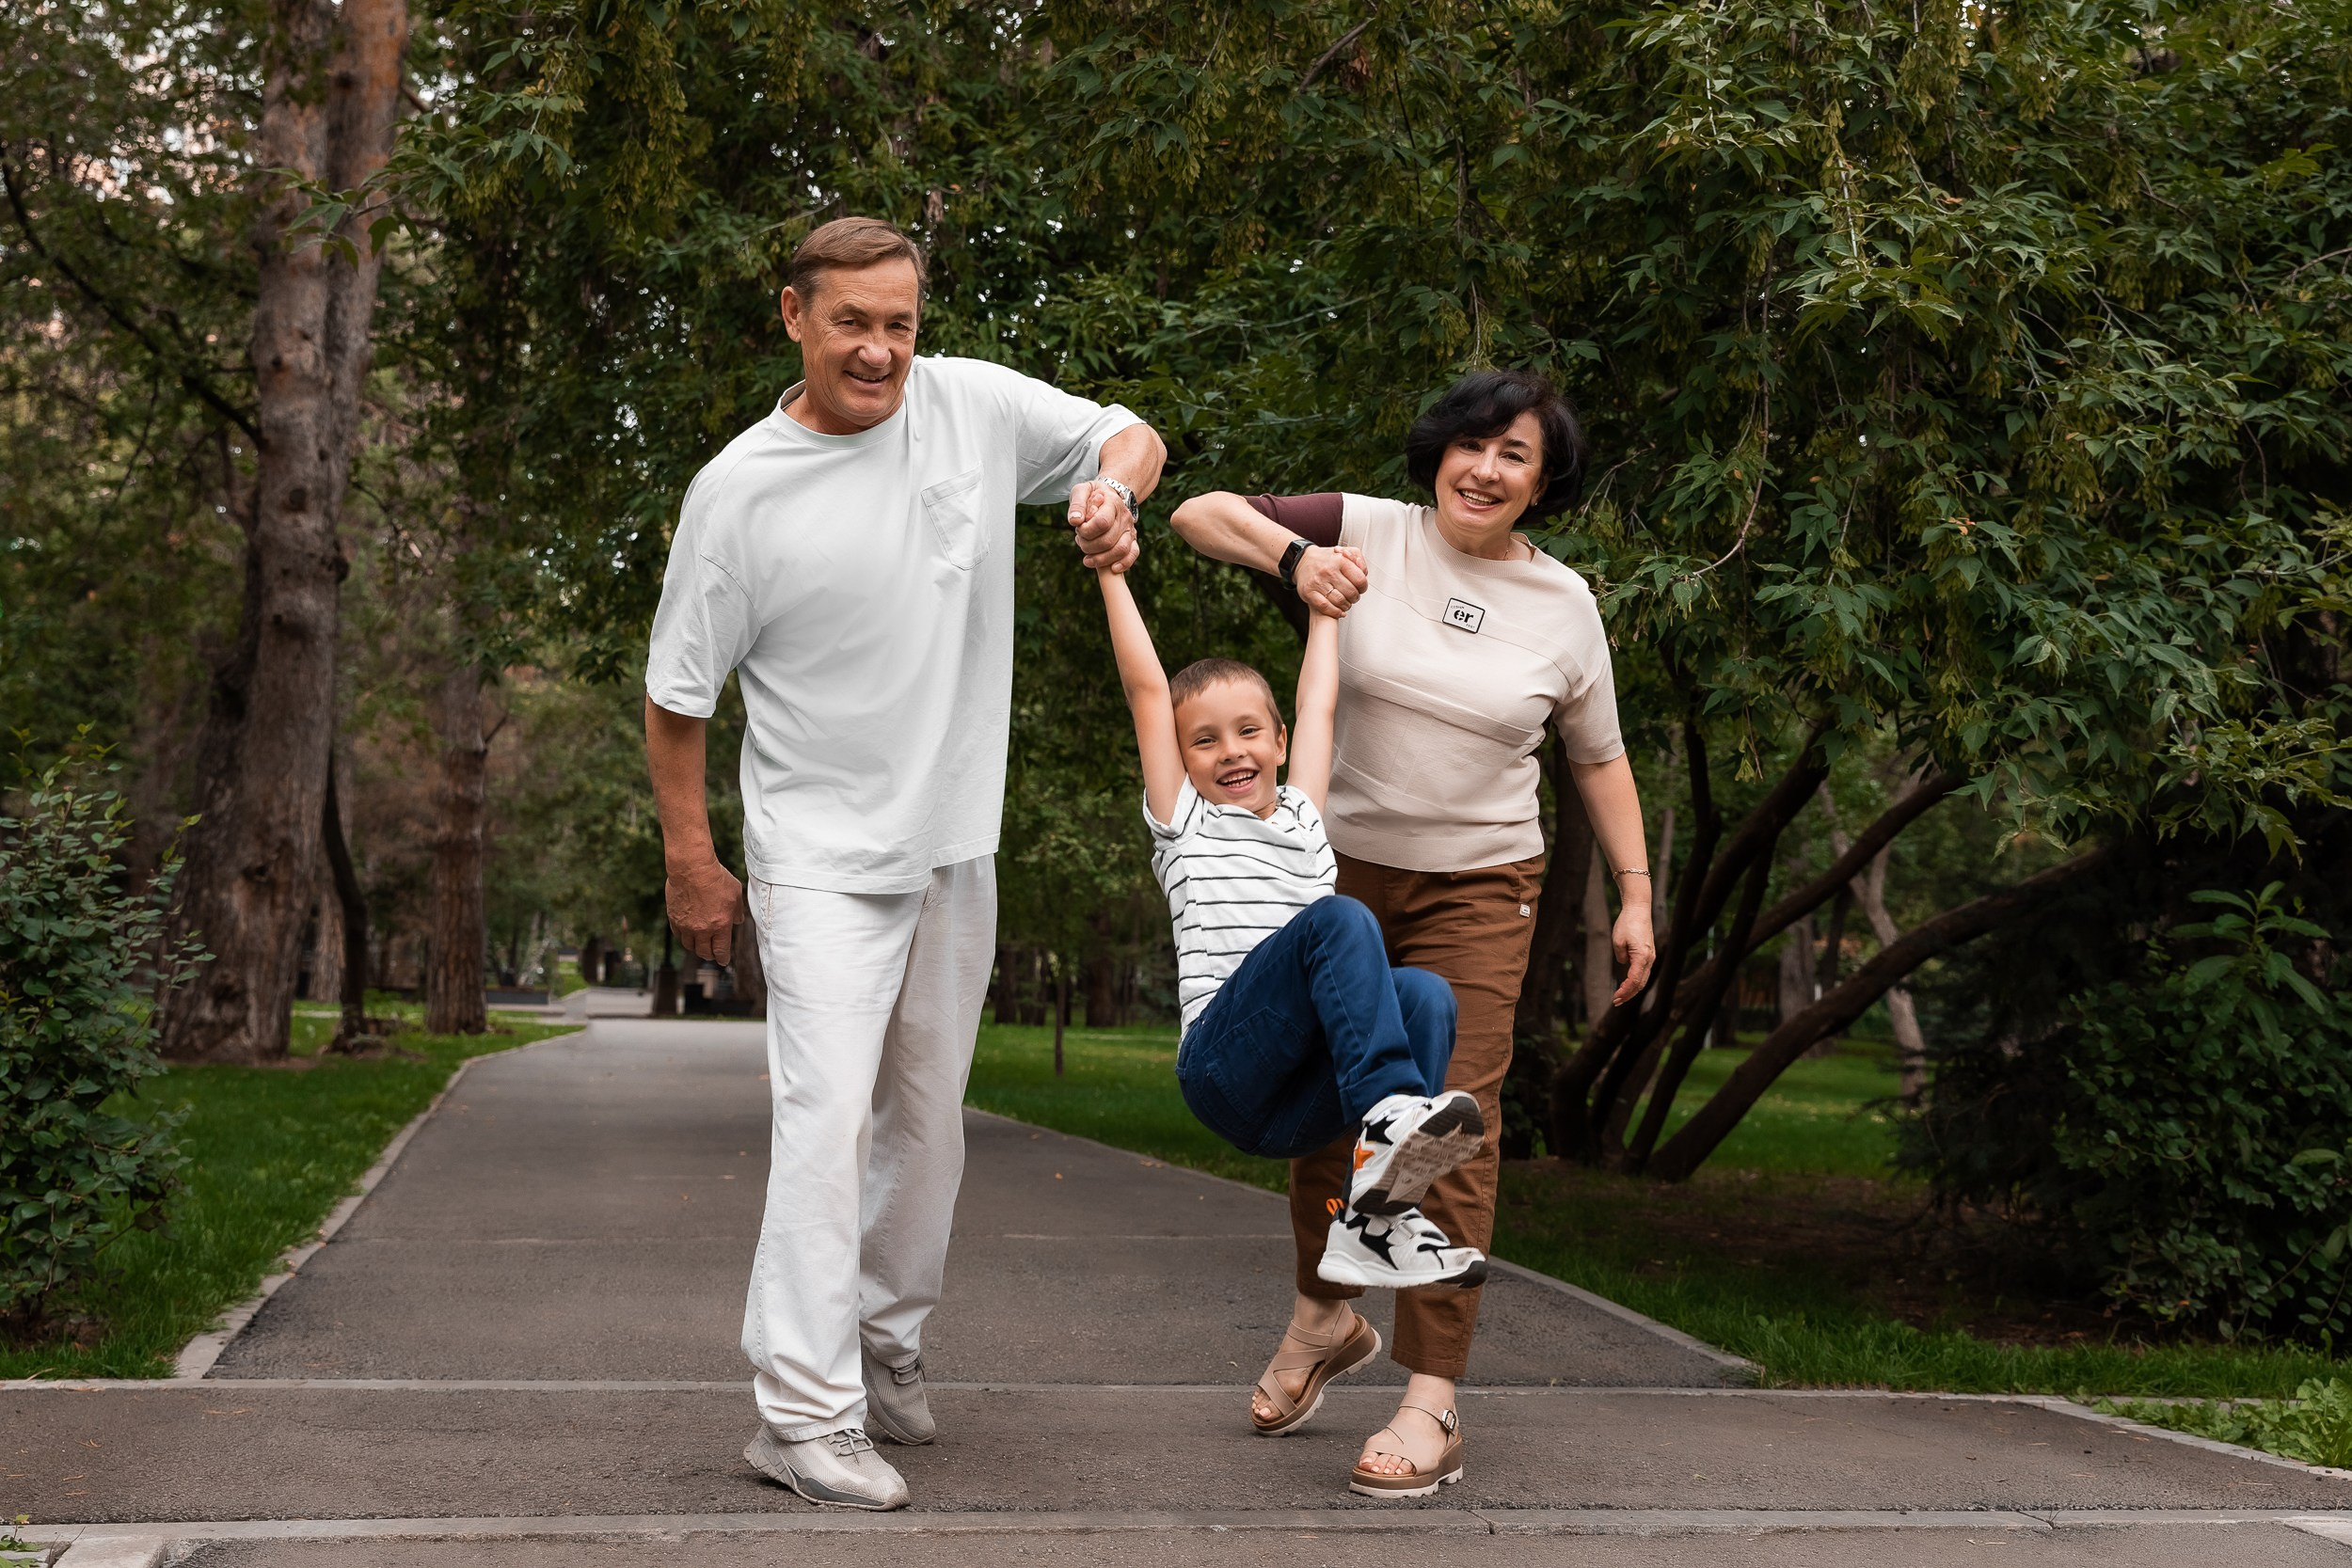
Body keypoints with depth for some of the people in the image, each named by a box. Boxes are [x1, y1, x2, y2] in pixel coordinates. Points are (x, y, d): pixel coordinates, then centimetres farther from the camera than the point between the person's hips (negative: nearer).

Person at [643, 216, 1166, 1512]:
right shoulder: (739, 492, -12)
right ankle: (802, 1415, -9)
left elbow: (1130, 435, 10)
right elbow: (676, 695, -5)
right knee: (828, 1122, -14)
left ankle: (886, 1349, 33)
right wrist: (690, 861, -3)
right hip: (823, 860, -5)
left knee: (927, 1125, 16)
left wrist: (1111, 488, -14)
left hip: (956, 849, 5)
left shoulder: (978, 407, -4)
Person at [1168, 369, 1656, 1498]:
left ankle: (1432, 1403, -8)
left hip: (1476, 890, -1)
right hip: (1339, 867, 1)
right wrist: (1293, 556, -26)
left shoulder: (1563, 605, 0)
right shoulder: (1370, 533, -5)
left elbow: (1600, 760, 10)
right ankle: (1321, 1309, 38)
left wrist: (1635, 894, 4)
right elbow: (1200, 514, -8)